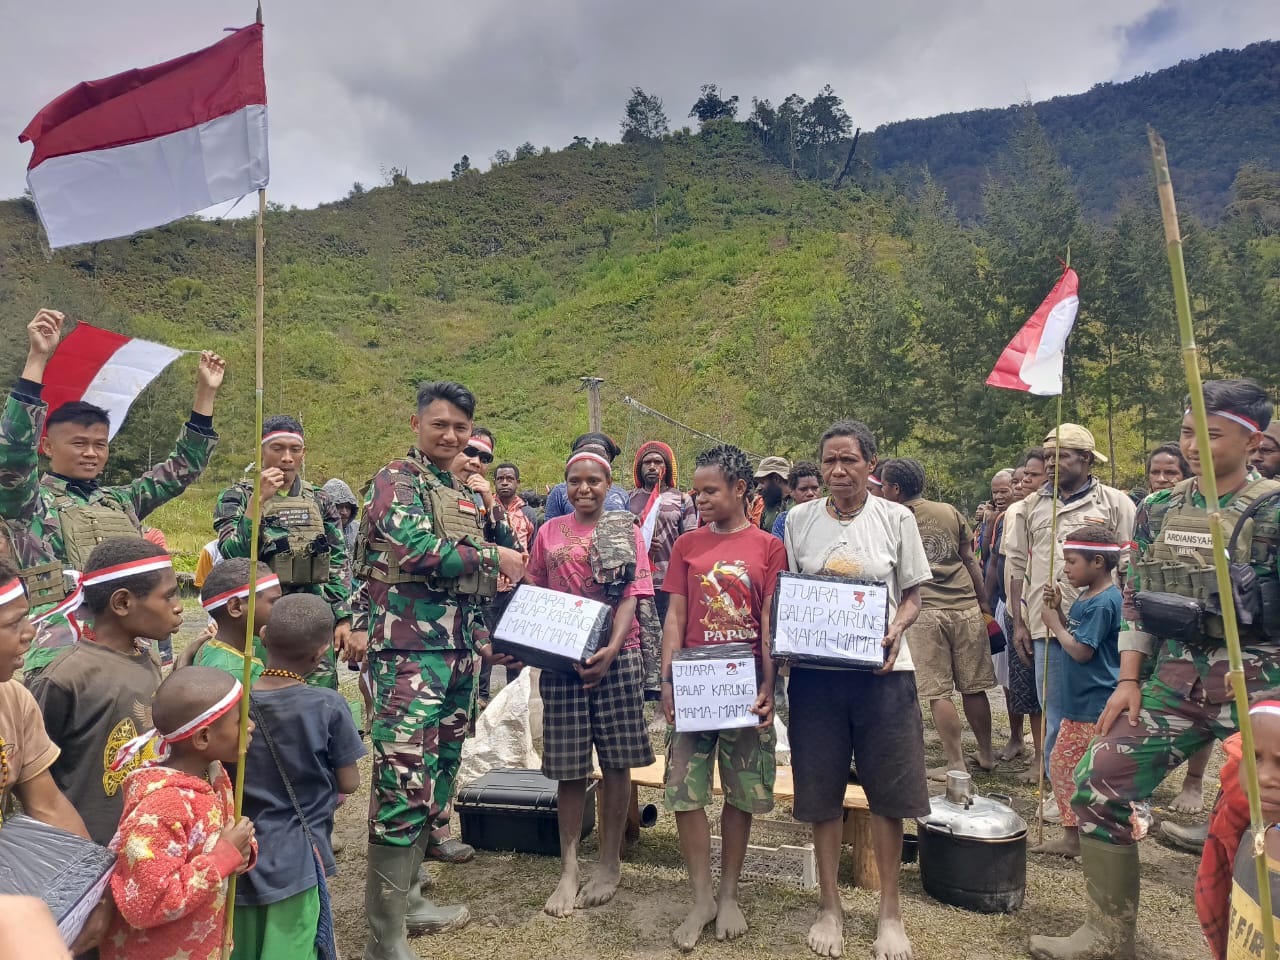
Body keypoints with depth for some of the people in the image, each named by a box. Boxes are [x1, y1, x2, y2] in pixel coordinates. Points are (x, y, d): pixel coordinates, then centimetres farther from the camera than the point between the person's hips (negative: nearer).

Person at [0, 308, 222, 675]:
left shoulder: (121, 501, 18)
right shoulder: (30, 504, 4)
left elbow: (182, 468, 20)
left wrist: (205, 392, 13)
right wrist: (37, 359, -20)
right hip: (63, 655, -5)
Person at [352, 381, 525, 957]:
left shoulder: (465, 496, 19)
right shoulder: (396, 480, -6)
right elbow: (418, 550, -22)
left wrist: (484, 642, 15)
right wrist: (494, 557, -12)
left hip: (457, 655, 9)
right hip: (409, 653, -8)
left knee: (437, 777, 16)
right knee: (403, 783, -8)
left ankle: (405, 895, 32)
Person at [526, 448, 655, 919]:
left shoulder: (625, 530, 3)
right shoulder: (550, 531, 9)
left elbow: (630, 596, -5)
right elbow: (535, 595, 14)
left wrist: (612, 649, -19)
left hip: (615, 656, -1)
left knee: (615, 761, 6)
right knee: (568, 765, 6)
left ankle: (609, 864, 22)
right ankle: (568, 870, 19)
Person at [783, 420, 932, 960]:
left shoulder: (896, 519, 0)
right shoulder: (799, 520, 3)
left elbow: (911, 596, 5)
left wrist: (896, 630, -15)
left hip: (882, 670, -1)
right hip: (815, 671, 1)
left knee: (888, 793, 8)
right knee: (822, 791, 10)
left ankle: (889, 910, 28)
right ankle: (829, 905, 29)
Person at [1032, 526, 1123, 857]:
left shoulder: (1103, 603, -20)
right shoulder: (1085, 597, 10)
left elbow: (1080, 651, -21)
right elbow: (1069, 638, 13)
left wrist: (1054, 623, -10)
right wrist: (1057, 610, 1)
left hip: (1098, 708, -10)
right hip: (1079, 704, 10)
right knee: (1061, 762, 15)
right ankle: (1072, 835, 25)